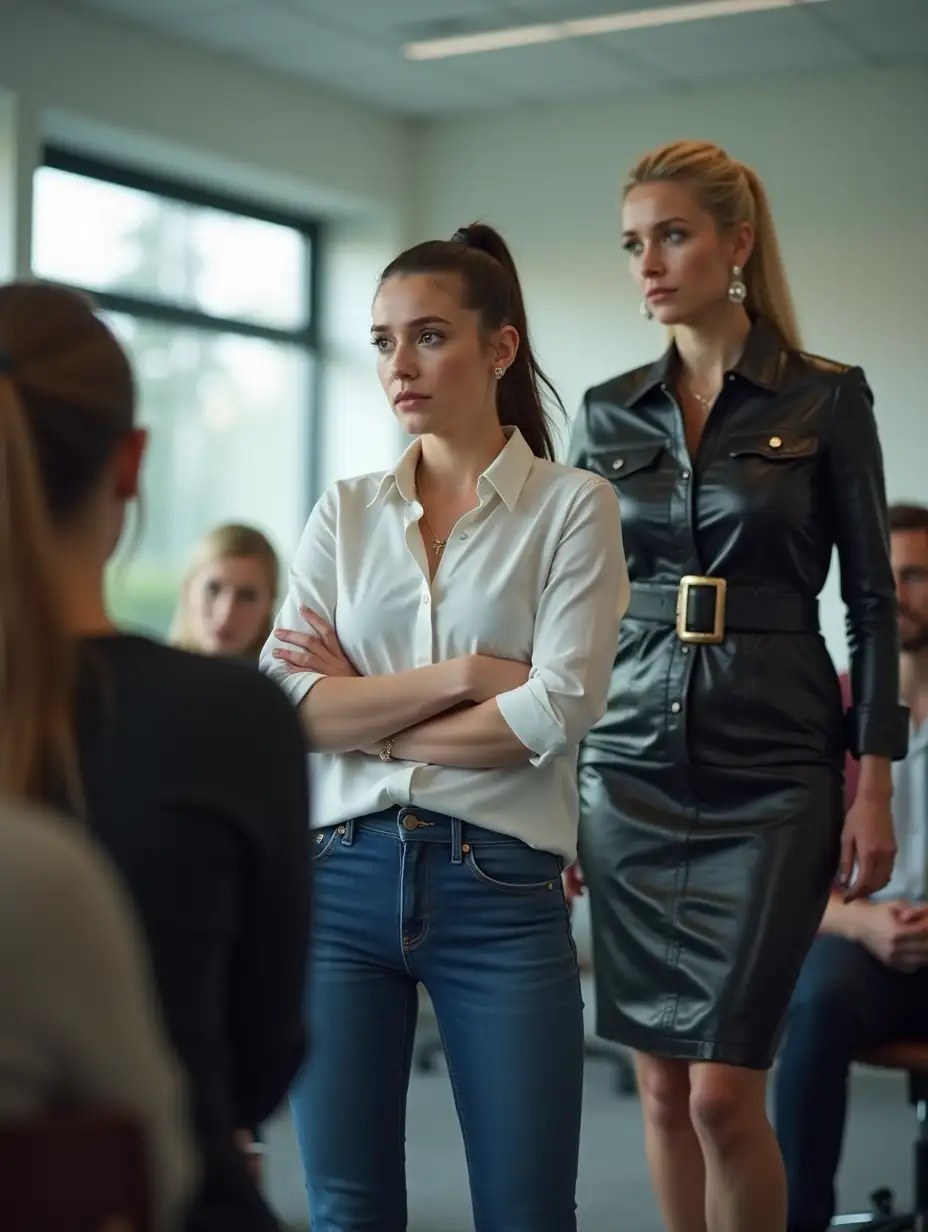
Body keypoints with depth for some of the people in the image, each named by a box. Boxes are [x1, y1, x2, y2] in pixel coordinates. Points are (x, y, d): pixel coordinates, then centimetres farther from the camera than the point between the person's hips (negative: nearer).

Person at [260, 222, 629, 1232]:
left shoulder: (572, 506, 1)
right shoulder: (345, 513, 10)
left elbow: (557, 712, -11)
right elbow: (280, 707, -2)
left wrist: (364, 716, -5)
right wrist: (465, 673, -11)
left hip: (501, 889, -3)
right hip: (342, 878, 3)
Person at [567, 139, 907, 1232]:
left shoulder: (826, 398, -1)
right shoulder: (608, 414, 8)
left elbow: (872, 601, 0)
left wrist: (875, 788, -6)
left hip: (770, 770, -3)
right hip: (630, 766, 4)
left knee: (724, 1090, -7)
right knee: (661, 1084, 8)